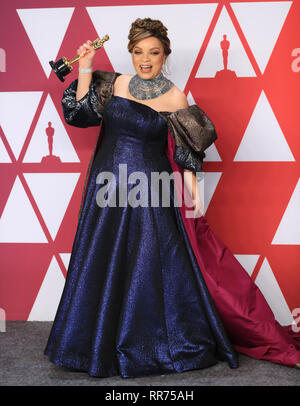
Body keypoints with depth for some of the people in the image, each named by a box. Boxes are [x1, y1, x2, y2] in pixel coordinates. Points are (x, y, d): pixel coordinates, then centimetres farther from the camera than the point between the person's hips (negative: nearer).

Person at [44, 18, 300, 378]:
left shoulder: (174, 97, -2)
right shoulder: (114, 83, 7)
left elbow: (186, 152, -1)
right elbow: (81, 113, 4)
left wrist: (192, 190, -8)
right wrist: (85, 69, -1)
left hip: (151, 190, -3)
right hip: (109, 186, 3)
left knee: (154, 264, 0)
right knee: (104, 264, 9)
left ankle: (158, 345, 20)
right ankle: (104, 343, 29)